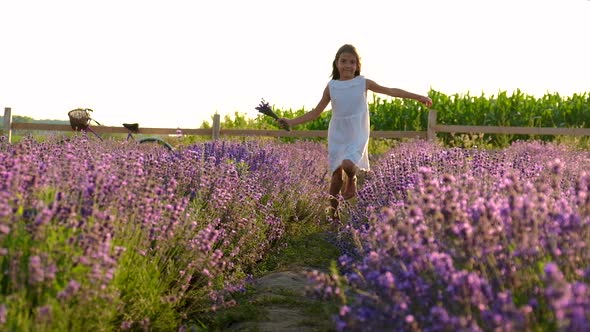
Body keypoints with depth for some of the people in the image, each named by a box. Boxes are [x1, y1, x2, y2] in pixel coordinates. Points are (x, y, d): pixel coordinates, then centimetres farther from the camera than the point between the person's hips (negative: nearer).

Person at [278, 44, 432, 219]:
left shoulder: (363, 83, -3)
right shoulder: (331, 86, 0)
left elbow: (391, 91, 0)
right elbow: (315, 112, 6)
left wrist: (418, 96, -2)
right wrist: (291, 122, -2)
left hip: (357, 136, -2)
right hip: (337, 137, 2)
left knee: (348, 164, -28)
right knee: (336, 175, 2)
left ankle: (352, 181, 8)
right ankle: (333, 215, 14)